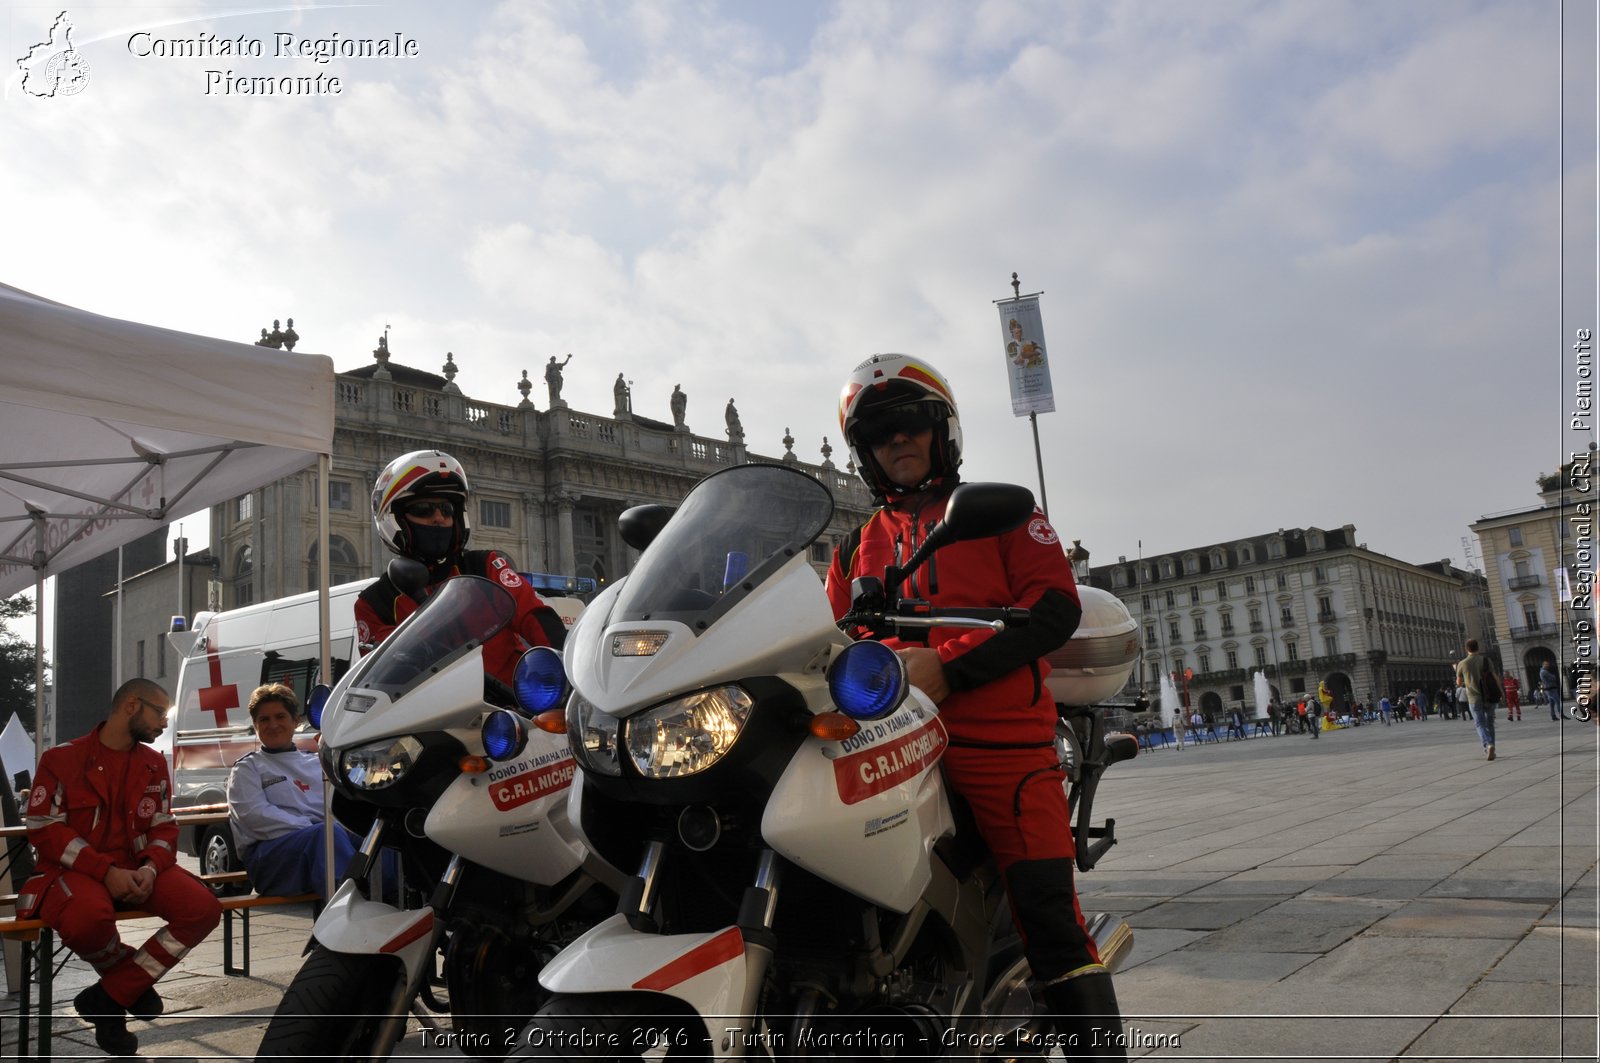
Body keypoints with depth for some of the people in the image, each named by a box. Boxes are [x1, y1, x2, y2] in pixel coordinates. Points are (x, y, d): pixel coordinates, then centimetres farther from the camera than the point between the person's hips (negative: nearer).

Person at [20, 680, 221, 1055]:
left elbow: (164, 828, 9)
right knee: (89, 918, -38)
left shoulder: (154, 763, 11)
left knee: (204, 909, -20)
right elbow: (44, 830, -9)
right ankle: (132, 980, -2)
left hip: (137, 868, 5)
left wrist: (151, 869, -13)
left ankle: (108, 997, -9)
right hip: (76, 869, -4)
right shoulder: (62, 758, -3)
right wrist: (106, 871, -20)